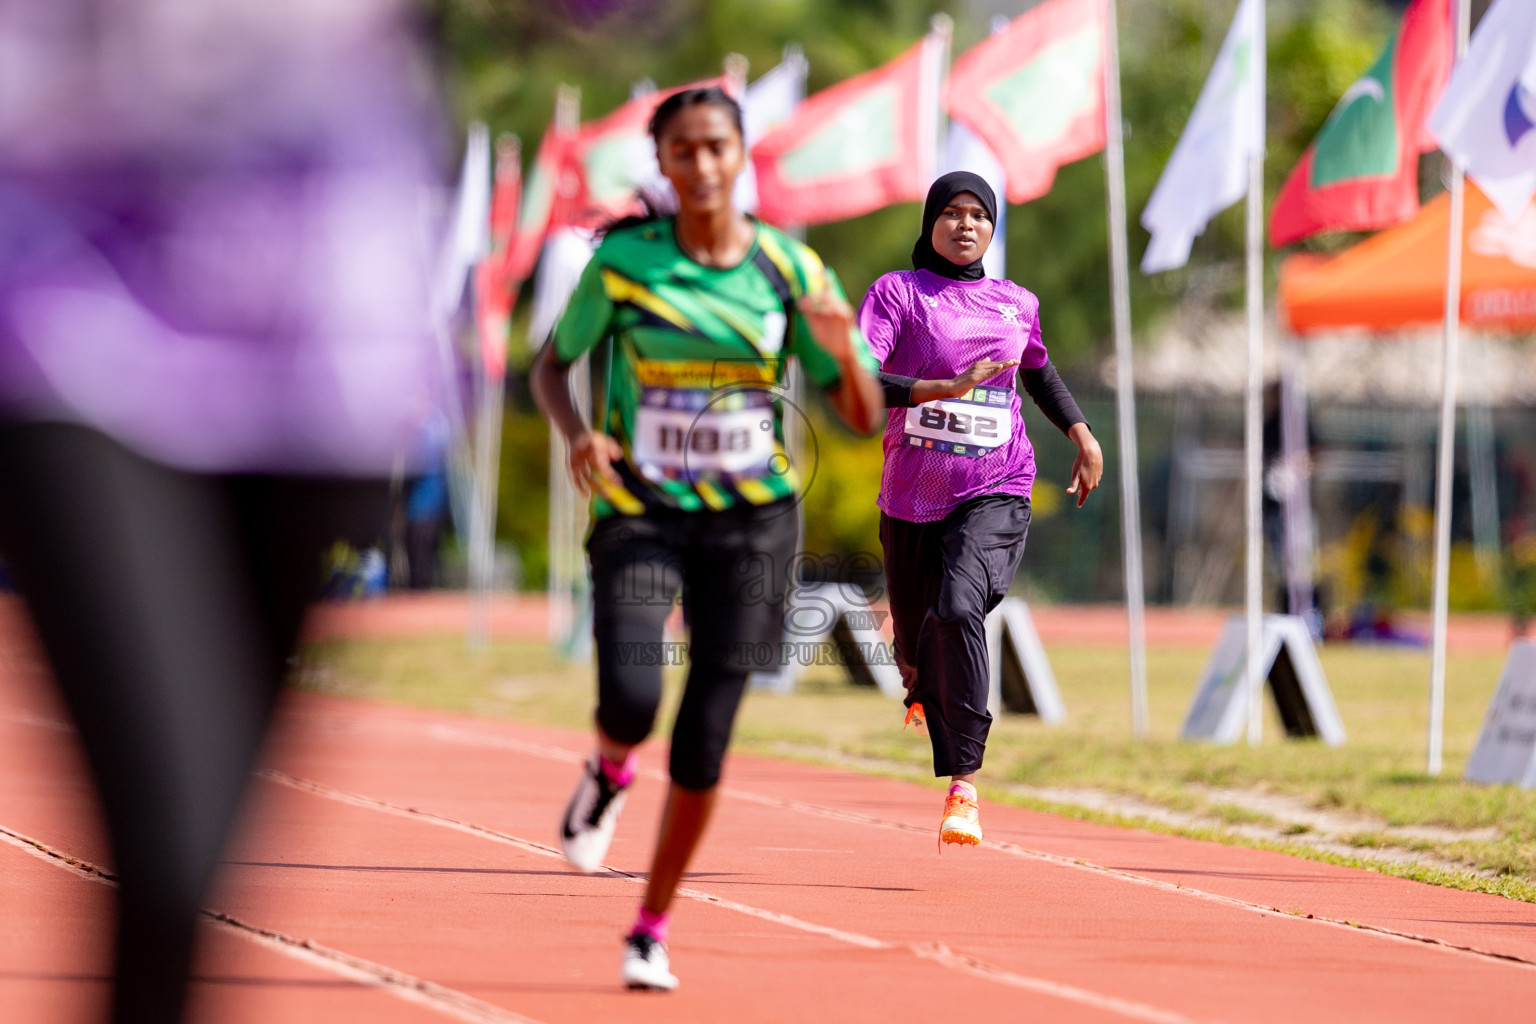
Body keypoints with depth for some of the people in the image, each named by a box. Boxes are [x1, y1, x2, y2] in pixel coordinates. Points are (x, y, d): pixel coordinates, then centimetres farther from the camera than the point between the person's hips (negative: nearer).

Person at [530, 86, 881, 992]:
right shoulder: (624, 261, -6)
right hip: (640, 515, -1)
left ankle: (652, 932, 17)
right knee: (631, 702, -23)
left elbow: (864, 419, 0)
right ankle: (611, 773, 16)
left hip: (750, 518, 1)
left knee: (704, 744, -1)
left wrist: (844, 352, -22)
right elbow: (552, 366, 6)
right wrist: (578, 433, -15)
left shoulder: (790, 269, -2)